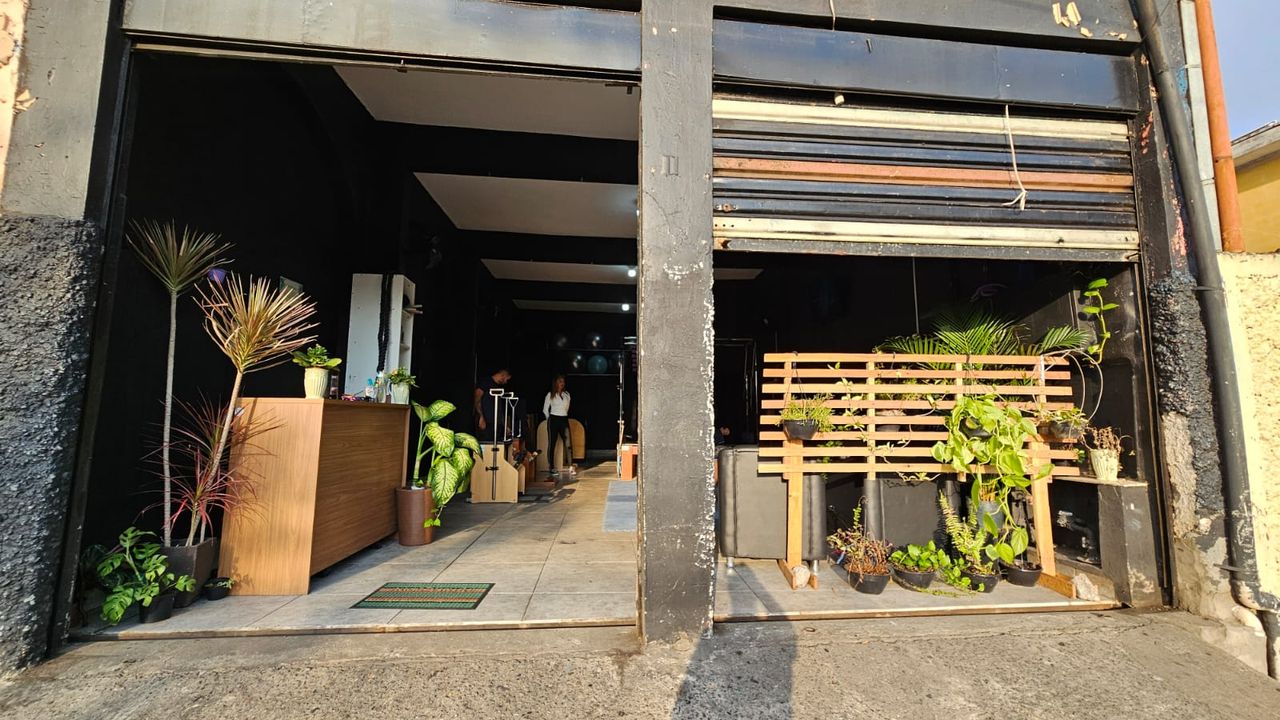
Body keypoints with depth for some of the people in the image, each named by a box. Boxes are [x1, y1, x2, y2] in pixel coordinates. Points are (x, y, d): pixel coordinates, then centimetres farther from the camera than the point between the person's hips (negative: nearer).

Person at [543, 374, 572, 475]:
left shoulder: (567, 394, 10)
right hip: (553, 420, -3)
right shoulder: (550, 395, 1)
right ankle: (553, 468, 7)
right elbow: (545, 409, 4)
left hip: (564, 420, 3)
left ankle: (571, 466, -8)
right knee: (552, 444, 1)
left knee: (568, 444, -8)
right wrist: (550, 419, 6)